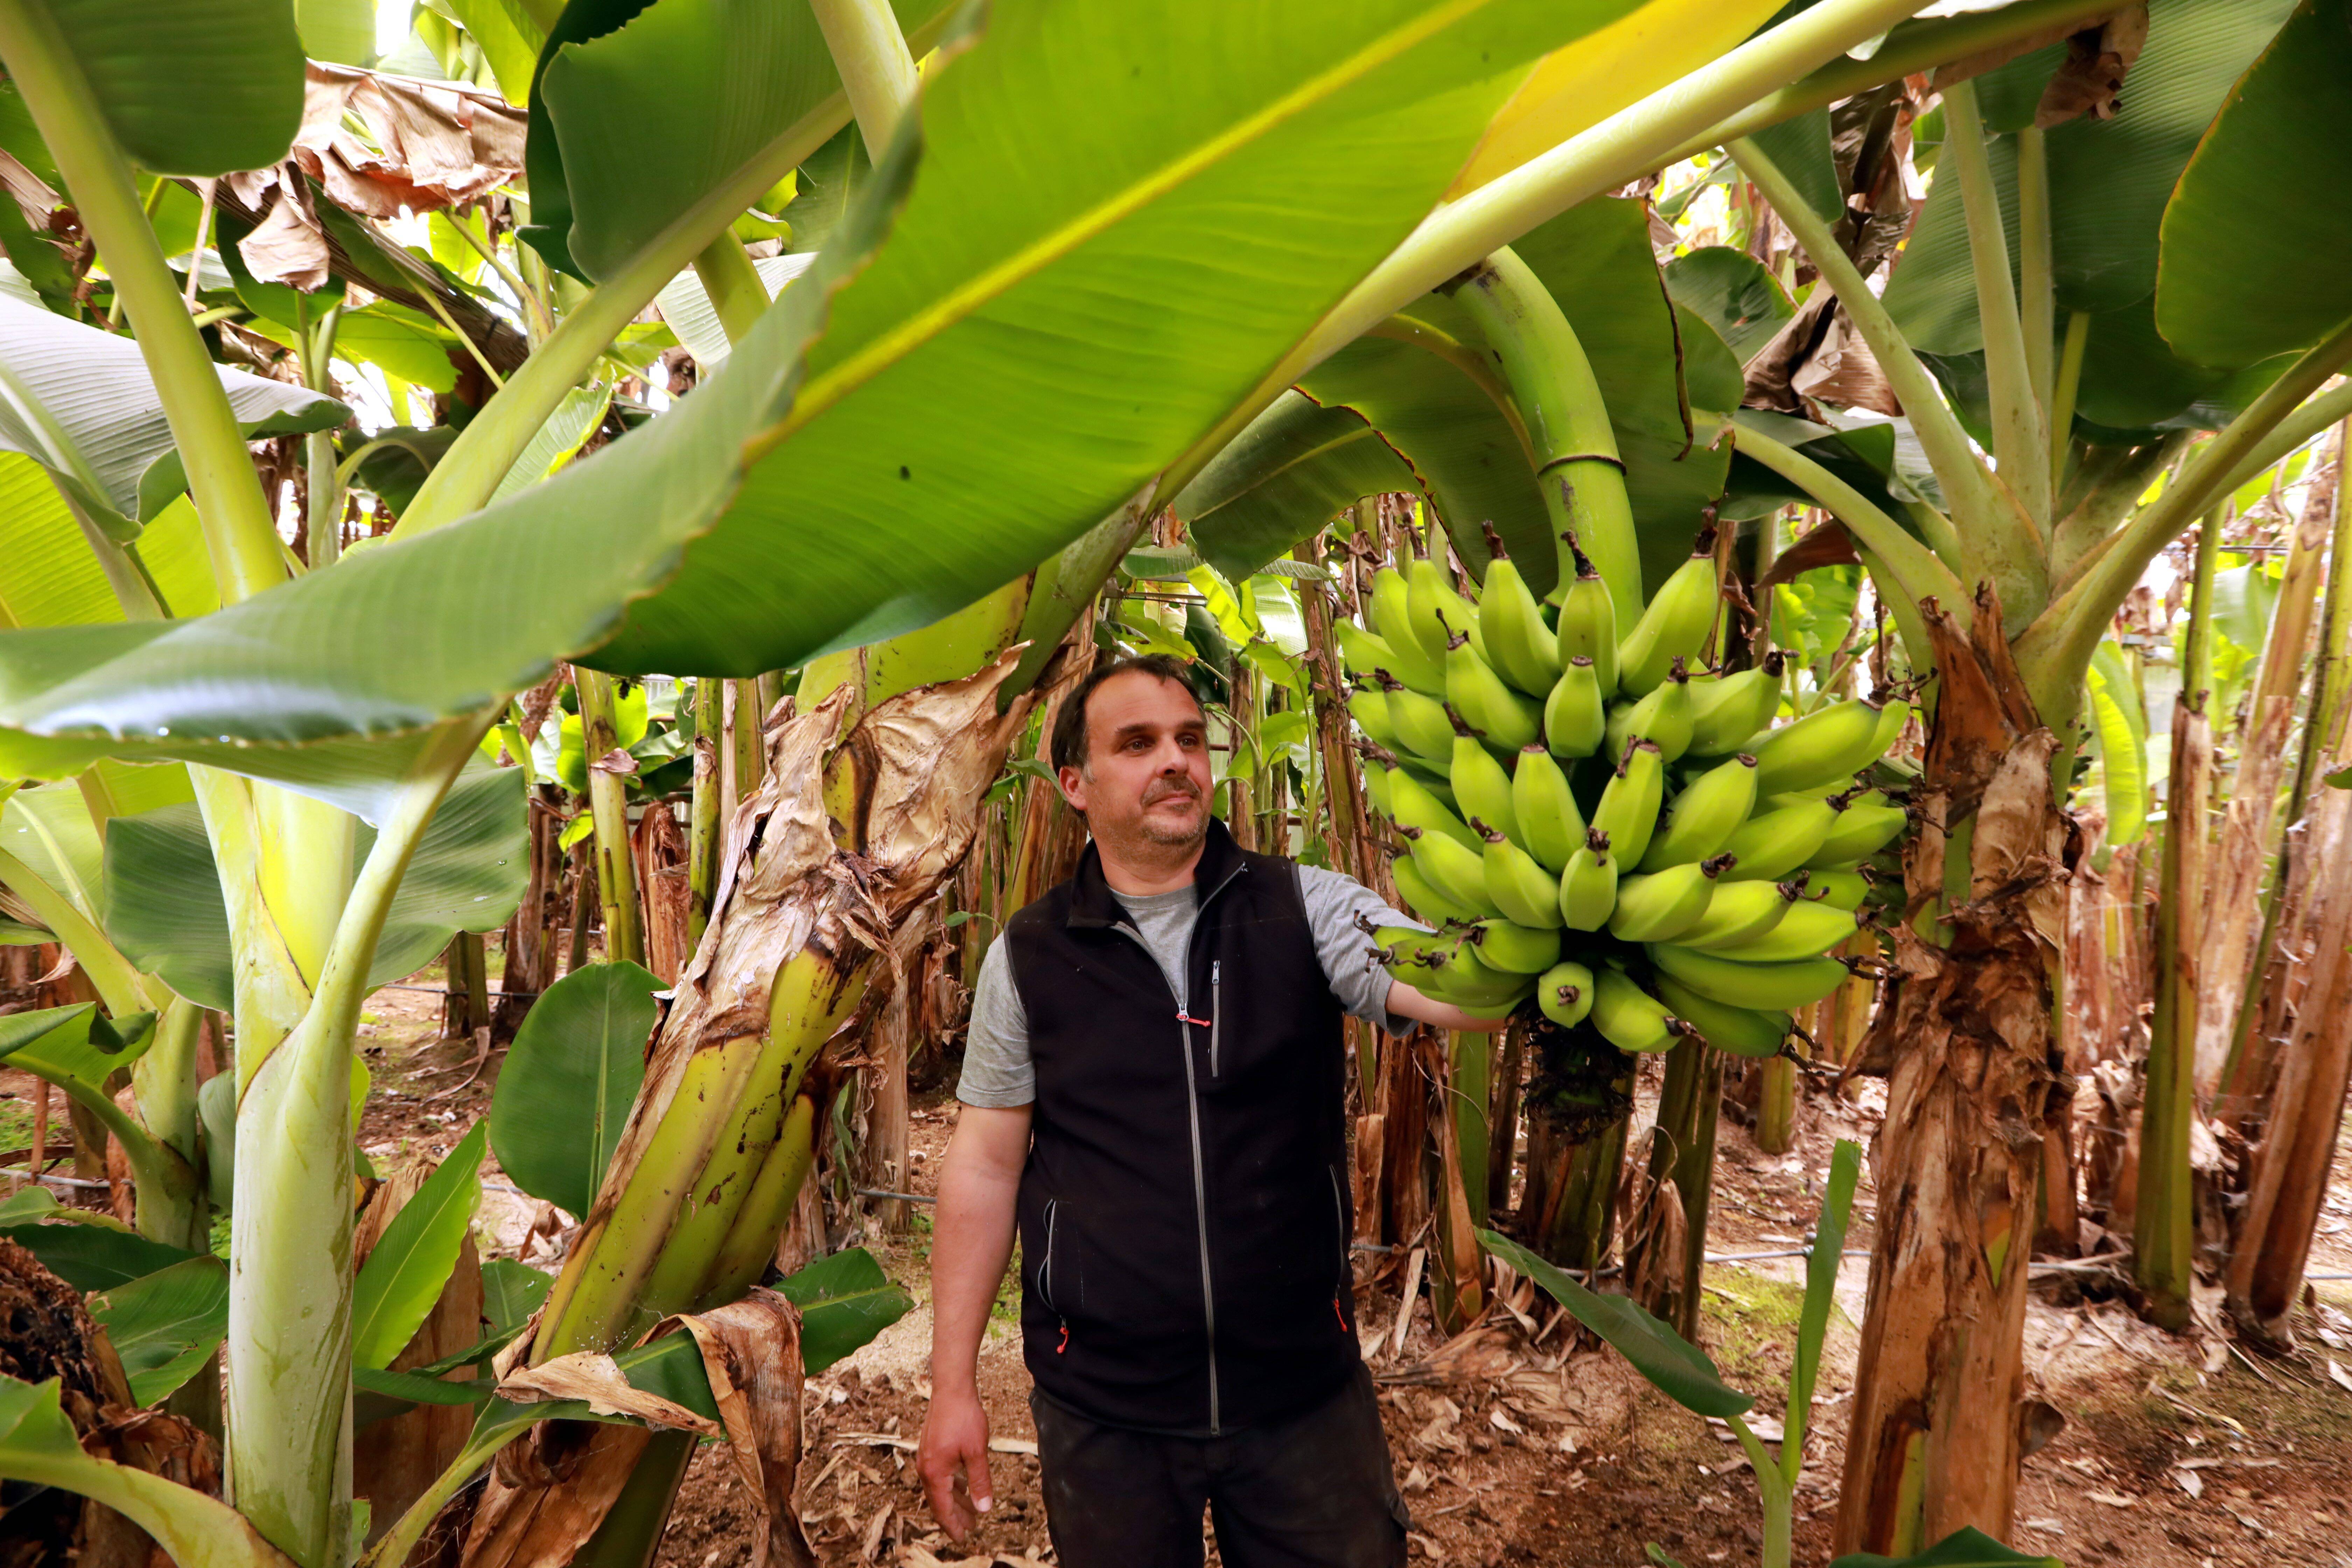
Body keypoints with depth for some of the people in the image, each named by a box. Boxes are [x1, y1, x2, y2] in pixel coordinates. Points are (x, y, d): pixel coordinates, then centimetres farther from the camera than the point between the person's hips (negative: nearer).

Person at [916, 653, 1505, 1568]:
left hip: (1307, 1389, 0)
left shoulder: (1305, 910, -6)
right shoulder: (1027, 957, -4)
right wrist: (952, 1385, 0)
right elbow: (985, 1163, 1)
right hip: (1101, 1405, 0)